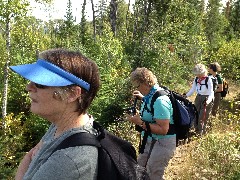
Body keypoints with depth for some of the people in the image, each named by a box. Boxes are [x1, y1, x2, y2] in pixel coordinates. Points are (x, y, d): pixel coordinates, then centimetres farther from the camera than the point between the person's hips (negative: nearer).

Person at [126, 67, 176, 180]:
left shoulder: (160, 100, -26)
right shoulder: (151, 95, 2)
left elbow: (163, 130, -29)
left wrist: (140, 123, -26)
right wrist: (142, 98, 9)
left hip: (162, 144, -10)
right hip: (151, 140, 10)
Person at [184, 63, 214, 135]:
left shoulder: (208, 80, -19)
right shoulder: (196, 79, -2)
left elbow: (211, 93, -21)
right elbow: (192, 90, 4)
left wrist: (208, 101, -38)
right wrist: (186, 95, -12)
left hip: (206, 99, -6)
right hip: (198, 98, 6)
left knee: (202, 118, -3)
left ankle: (201, 133, 11)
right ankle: (197, 131, 27)